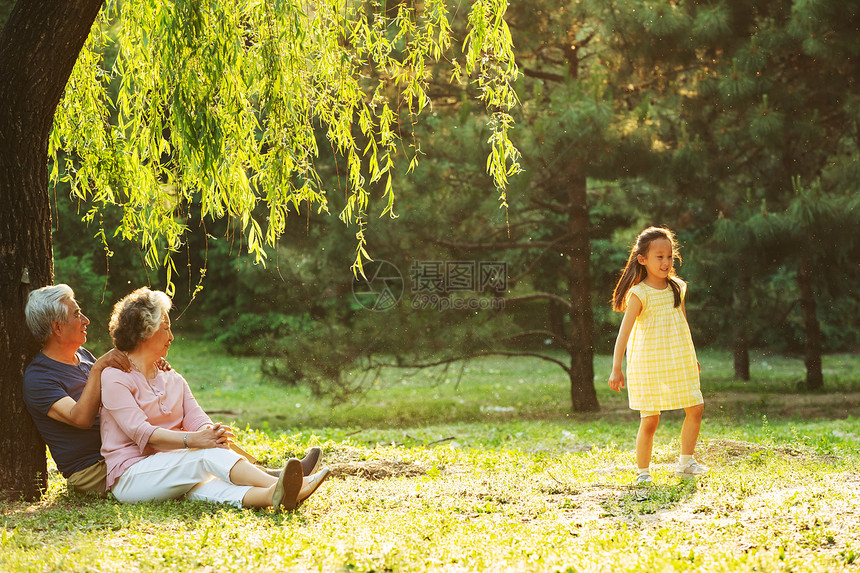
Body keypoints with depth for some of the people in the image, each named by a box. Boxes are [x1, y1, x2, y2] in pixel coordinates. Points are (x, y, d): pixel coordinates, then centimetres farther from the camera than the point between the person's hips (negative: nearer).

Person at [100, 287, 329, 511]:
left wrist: (210, 433, -20)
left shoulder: (173, 380, 22)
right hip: (130, 476, -5)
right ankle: (278, 484, -51)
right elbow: (142, 433, -16)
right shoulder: (114, 378, -1)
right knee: (209, 455, -30)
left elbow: (197, 420, 6)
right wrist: (192, 440, -30)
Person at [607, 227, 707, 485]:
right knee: (650, 419, -4)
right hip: (649, 365, -6)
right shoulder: (639, 294, -12)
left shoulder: (677, 288, 6)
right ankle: (642, 472, 9)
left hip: (679, 364, 6)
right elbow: (624, 331, -15)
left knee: (695, 408, 3)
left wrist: (691, 357, 24)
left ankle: (686, 463, 18)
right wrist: (616, 368, -19)